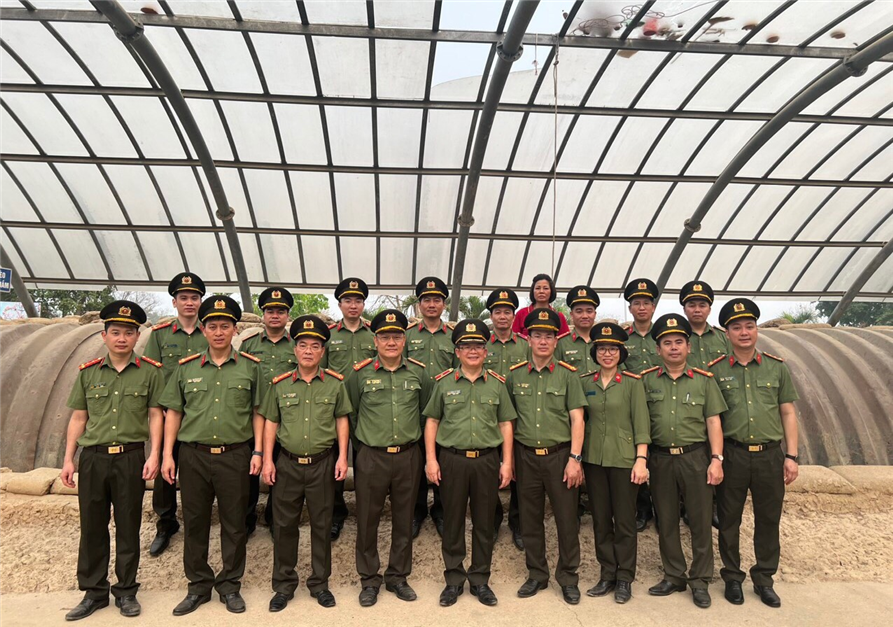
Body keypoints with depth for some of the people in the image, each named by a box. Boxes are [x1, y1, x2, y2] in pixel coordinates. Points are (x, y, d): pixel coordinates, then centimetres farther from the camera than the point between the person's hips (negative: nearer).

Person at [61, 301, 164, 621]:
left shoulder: (150, 372, 0)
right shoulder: (88, 372, 7)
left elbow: (155, 415, 0)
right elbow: (78, 418, 10)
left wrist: (154, 455, -8)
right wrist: (68, 459, 5)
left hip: (131, 457, -2)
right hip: (92, 457, 2)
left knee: (128, 527, 7)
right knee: (92, 527, 9)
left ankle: (126, 591, 21)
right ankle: (93, 592, 24)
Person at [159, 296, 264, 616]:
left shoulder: (250, 366, 2)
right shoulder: (186, 367, 6)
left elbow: (257, 412, 4)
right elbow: (173, 412, 8)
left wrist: (258, 451, -2)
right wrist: (167, 455, 2)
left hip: (235, 455, -1)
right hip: (193, 455, 2)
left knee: (234, 524, 7)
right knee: (195, 524, 11)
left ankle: (230, 584, 24)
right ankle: (198, 586, 27)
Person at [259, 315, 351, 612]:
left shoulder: (335, 383, 0)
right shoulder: (280, 384, 2)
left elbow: (341, 420, 5)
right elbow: (270, 423, 6)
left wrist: (342, 456, -2)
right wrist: (267, 460, 0)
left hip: (323, 464, -1)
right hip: (288, 464, 1)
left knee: (322, 525, 9)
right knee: (284, 525, 9)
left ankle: (319, 583, 25)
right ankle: (284, 585, 25)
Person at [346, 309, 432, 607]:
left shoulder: (418, 373, 1)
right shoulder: (360, 373, -3)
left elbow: (427, 411, 14)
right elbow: (348, 412, 7)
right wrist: (363, 436, 8)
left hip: (408, 457, 2)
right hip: (371, 457, -1)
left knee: (404, 521, 13)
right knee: (367, 521, 8)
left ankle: (398, 577, 30)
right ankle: (369, 580, 25)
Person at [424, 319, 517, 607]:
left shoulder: (497, 383, 5)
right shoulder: (444, 382, 2)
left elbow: (505, 424, 7)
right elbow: (432, 421, 4)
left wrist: (507, 463, 2)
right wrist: (431, 460, -2)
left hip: (487, 460, 1)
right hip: (452, 459, -1)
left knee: (484, 523, 9)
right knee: (452, 522, 9)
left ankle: (480, 580, 25)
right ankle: (454, 580, 23)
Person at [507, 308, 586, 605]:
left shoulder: (568, 374, -2)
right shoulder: (515, 374, 4)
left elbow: (577, 419, -3)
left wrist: (575, 458, -10)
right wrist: (508, 459, 7)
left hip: (560, 455, -2)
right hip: (526, 456, 2)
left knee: (567, 519, 5)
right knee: (530, 519, 11)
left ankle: (568, 578, 23)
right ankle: (536, 575, 27)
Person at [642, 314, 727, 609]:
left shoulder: (704, 380, 1)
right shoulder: (646, 380, 3)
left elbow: (713, 421, 1)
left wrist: (716, 458, -7)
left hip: (696, 457, -1)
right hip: (660, 459, 1)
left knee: (701, 521, 5)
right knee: (666, 522, 11)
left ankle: (700, 581, 20)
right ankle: (673, 576, 26)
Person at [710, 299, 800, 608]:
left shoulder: (777, 367, 4)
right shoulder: (715, 370, -1)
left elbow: (788, 413, 6)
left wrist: (791, 456, 2)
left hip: (770, 455, 1)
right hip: (732, 455, -1)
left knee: (768, 521, 11)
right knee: (729, 521, 9)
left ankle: (764, 579, 28)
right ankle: (732, 578, 25)